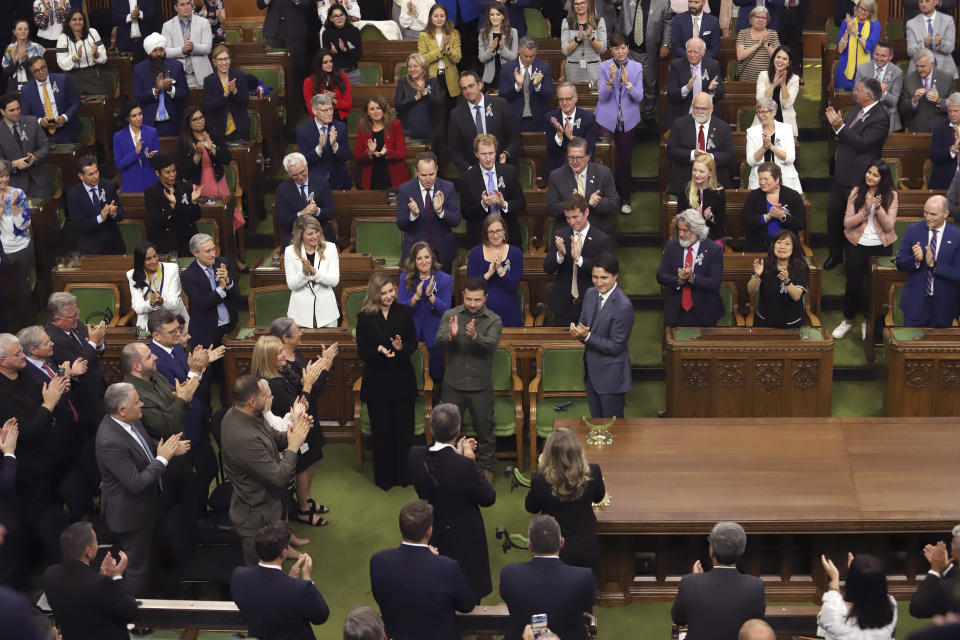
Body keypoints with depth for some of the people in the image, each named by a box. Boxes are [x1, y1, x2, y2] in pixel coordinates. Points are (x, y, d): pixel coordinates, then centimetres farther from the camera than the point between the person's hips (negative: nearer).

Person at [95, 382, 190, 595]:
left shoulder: (129, 421, -8)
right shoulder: (110, 441, -35)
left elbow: (148, 443, 13)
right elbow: (135, 483, -33)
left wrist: (170, 448, -6)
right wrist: (162, 459, -24)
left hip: (144, 505, 9)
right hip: (130, 513, -9)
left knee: (144, 558, 28)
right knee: (137, 566, 8)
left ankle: (145, 598, 47)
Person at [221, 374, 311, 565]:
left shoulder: (236, 413, -7)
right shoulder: (244, 438, -37)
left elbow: (271, 439, 10)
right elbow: (279, 477, -28)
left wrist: (292, 431, -8)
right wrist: (293, 446, -15)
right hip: (258, 515, -10)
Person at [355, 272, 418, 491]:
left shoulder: (404, 312, 0)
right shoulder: (364, 317, -5)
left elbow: (413, 343, 2)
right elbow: (362, 352, -6)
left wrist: (402, 347, -21)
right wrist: (379, 350, -25)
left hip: (402, 380, 1)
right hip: (377, 381, -1)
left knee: (404, 429, 7)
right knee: (382, 432, 6)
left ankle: (403, 475, 21)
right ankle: (384, 478, 19)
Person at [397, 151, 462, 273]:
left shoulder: (448, 188, -4)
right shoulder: (405, 190, -6)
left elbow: (456, 221, -8)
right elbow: (401, 225, -7)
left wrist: (440, 211, -27)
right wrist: (413, 214, -28)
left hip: (443, 253, 1)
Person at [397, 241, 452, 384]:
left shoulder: (445, 279, -4)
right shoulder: (405, 278, 0)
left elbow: (446, 310, -12)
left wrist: (430, 294, -25)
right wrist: (416, 296, -23)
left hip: (434, 334, -1)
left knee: (437, 376, 6)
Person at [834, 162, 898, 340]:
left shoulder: (891, 195, -5)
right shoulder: (857, 192, -3)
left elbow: (889, 227, -10)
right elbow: (847, 223, -7)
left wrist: (879, 208, -24)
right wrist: (865, 212, -22)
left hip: (881, 247, 0)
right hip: (857, 245, 0)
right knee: (852, 284, 0)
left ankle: (868, 321, 28)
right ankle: (848, 320, 21)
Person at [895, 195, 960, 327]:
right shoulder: (913, 230, -3)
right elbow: (899, 263, 0)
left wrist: (934, 265, -23)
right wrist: (915, 260, -21)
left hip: (943, 306, -1)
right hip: (915, 302, 1)